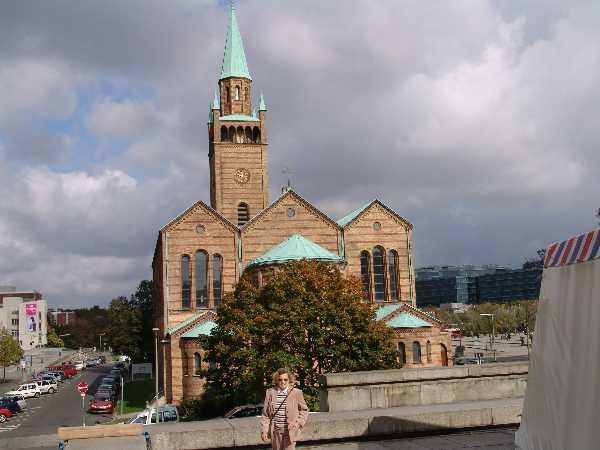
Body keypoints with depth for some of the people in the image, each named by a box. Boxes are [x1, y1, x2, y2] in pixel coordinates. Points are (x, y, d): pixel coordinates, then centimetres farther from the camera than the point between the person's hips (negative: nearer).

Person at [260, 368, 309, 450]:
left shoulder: (296, 393, -4)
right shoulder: (270, 393, 1)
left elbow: (304, 410, 7)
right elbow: (265, 414, 4)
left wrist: (298, 422, -8)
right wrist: (264, 430, -2)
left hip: (290, 431, -2)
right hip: (275, 432, 3)